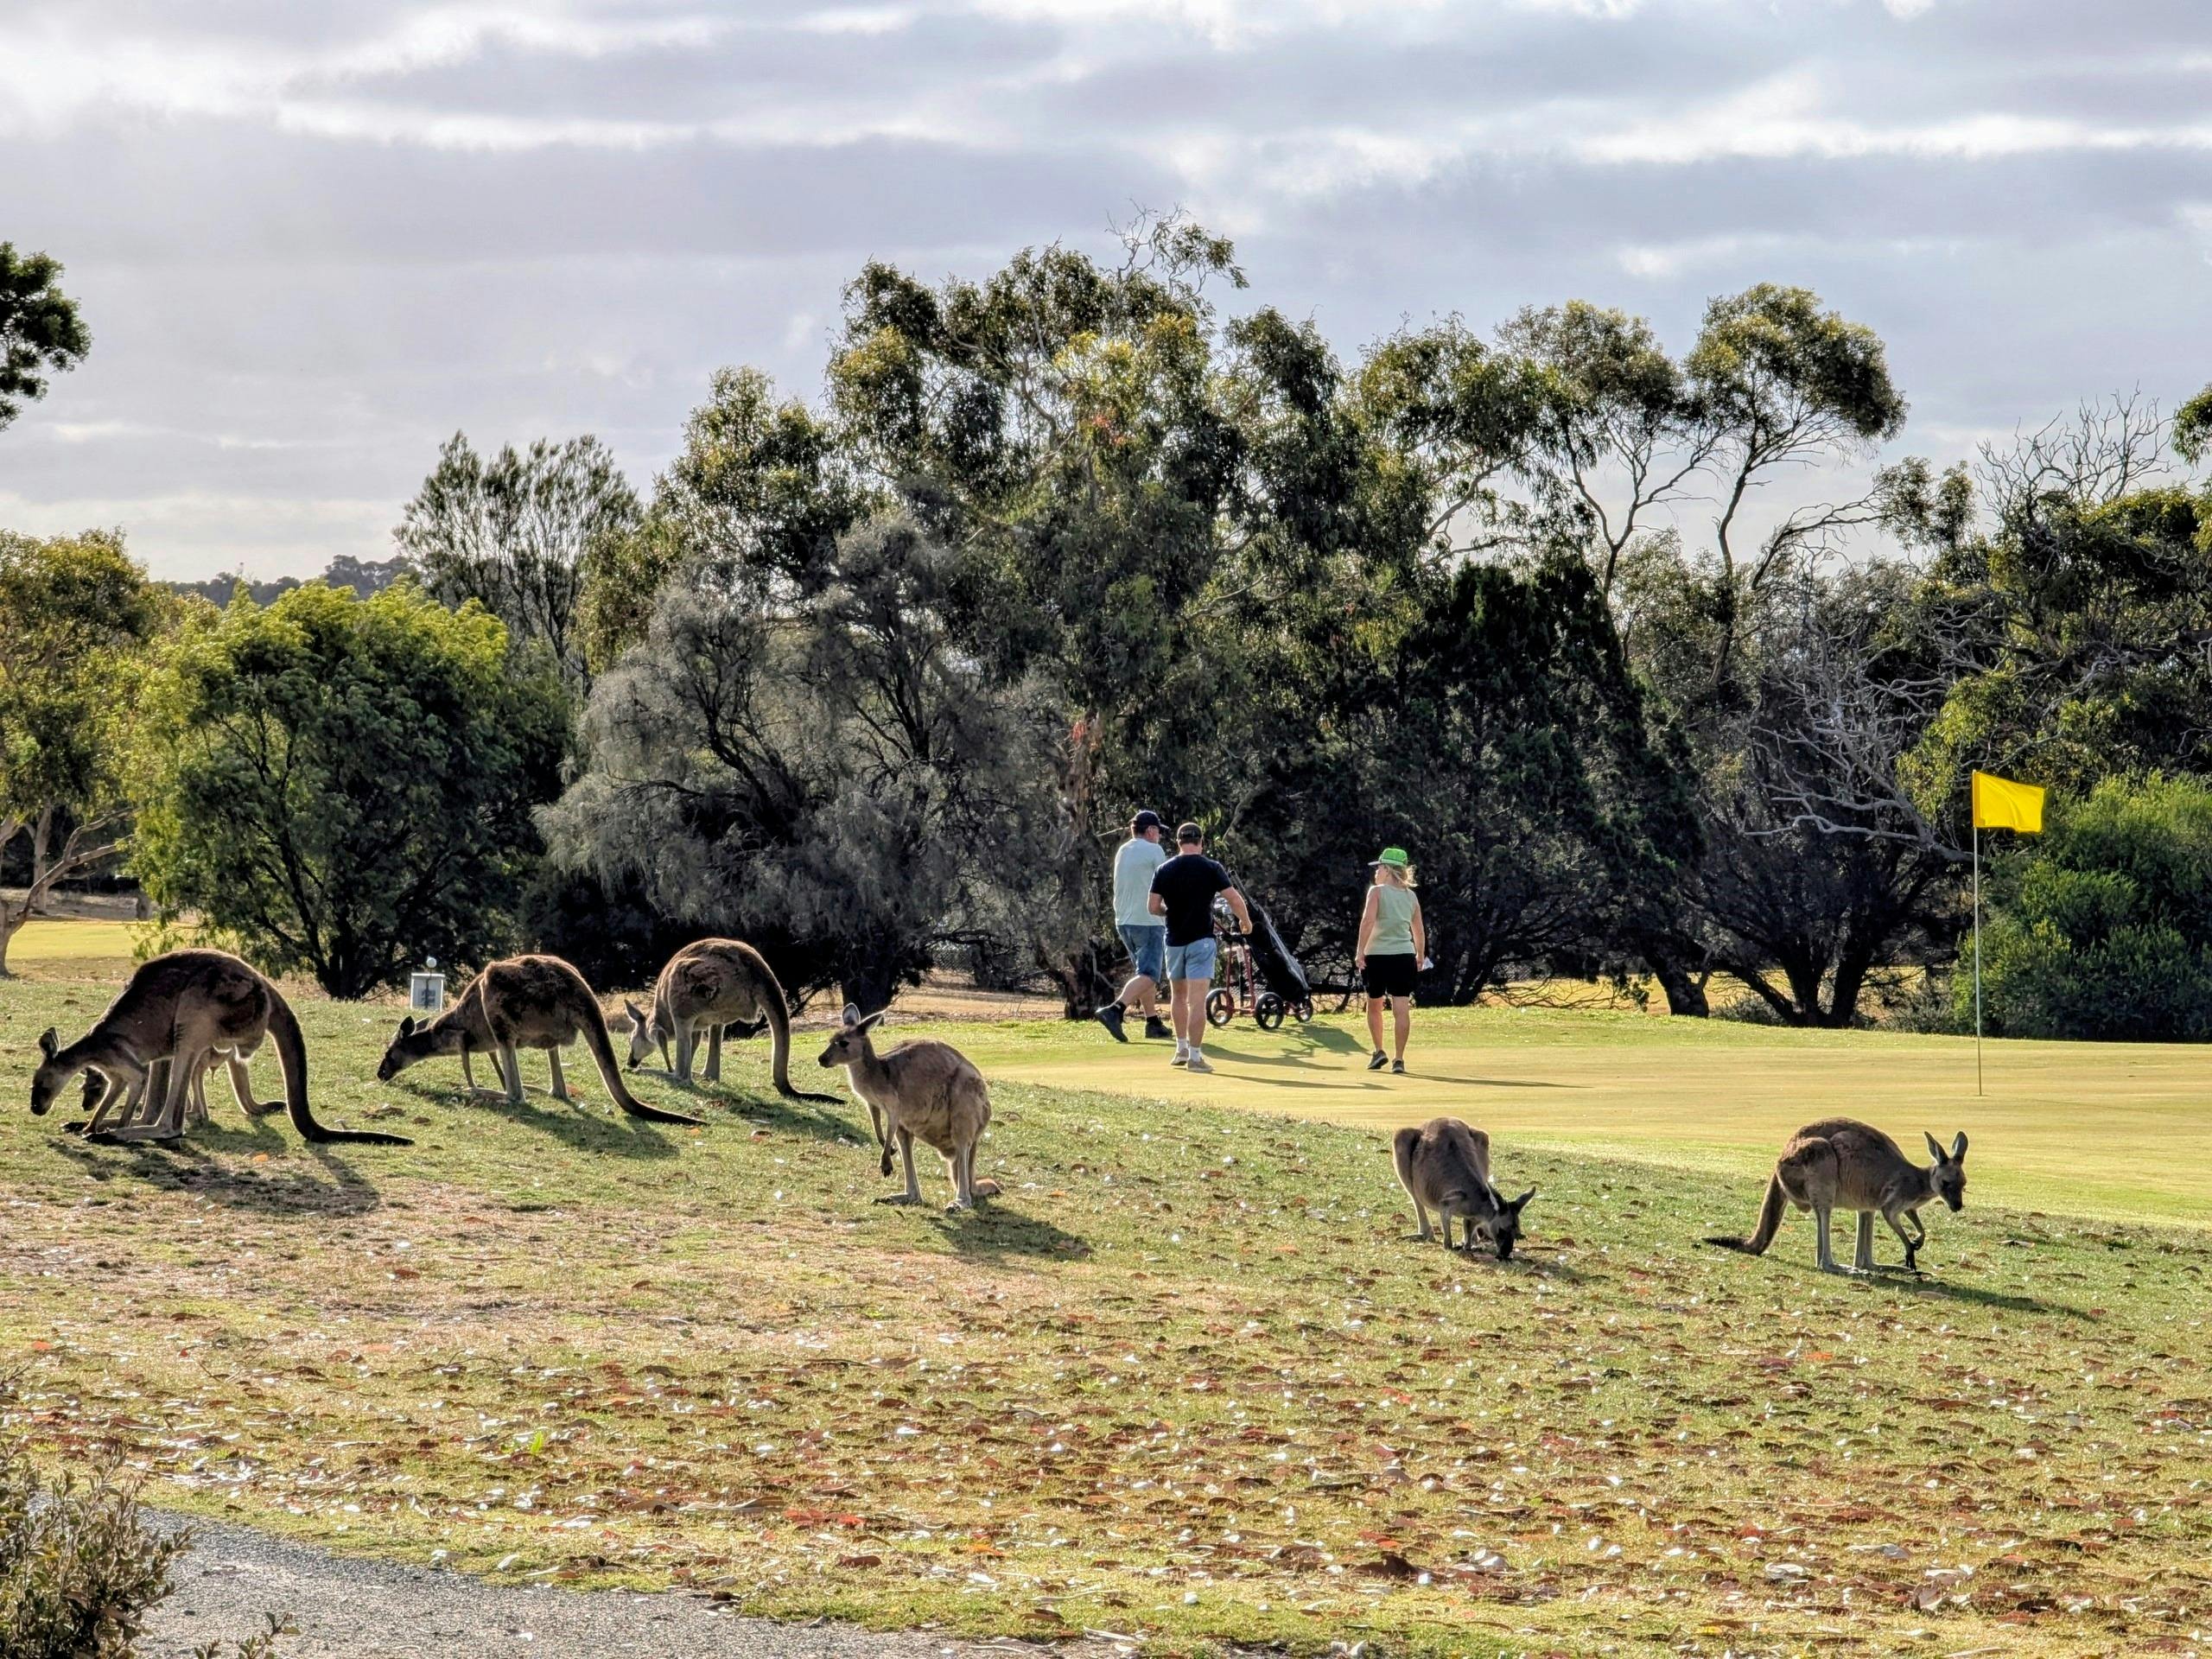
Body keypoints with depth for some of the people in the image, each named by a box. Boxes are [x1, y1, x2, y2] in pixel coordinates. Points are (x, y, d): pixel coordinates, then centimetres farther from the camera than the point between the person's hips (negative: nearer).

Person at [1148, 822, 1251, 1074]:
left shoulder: (1163, 871, 2)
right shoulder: (1211, 868, -6)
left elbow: (1154, 908, 2)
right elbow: (1235, 899, -7)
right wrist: (1245, 921, 11)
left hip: (1174, 940, 3)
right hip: (1201, 939, -3)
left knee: (1178, 994, 21)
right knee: (1197, 999, -6)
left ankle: (1181, 1049, 27)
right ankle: (1194, 1056, -10)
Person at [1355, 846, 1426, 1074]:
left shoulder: (1377, 892, -6)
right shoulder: (1411, 896, 8)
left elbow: (1368, 922, -16)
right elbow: (1419, 930, 13)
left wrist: (1360, 953, -15)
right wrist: (1421, 956, 24)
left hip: (1377, 955, -3)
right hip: (1405, 956, 3)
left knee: (1374, 1006, 17)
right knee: (1402, 1008, -3)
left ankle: (1379, 1052, 19)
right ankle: (1399, 1059, -8)